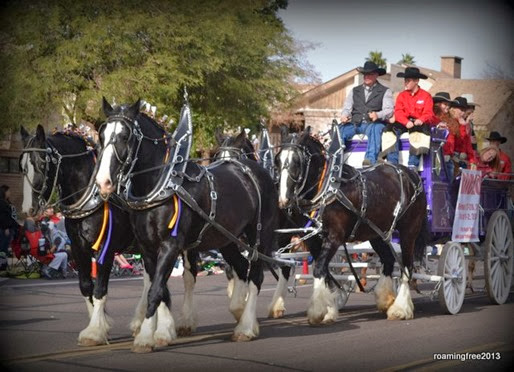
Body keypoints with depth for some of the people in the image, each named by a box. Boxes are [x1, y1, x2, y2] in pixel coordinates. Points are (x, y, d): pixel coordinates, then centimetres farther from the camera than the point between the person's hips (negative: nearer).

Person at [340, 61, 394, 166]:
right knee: (340, 129, -27)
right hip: (354, 124, 3)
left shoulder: (385, 91, 12)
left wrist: (378, 115, -24)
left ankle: (370, 160, -52)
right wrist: (344, 116, -8)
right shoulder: (355, 91, 25)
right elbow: (347, 107, 17)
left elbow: (389, 110, -1)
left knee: (375, 129, -39)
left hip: (373, 124, -3)